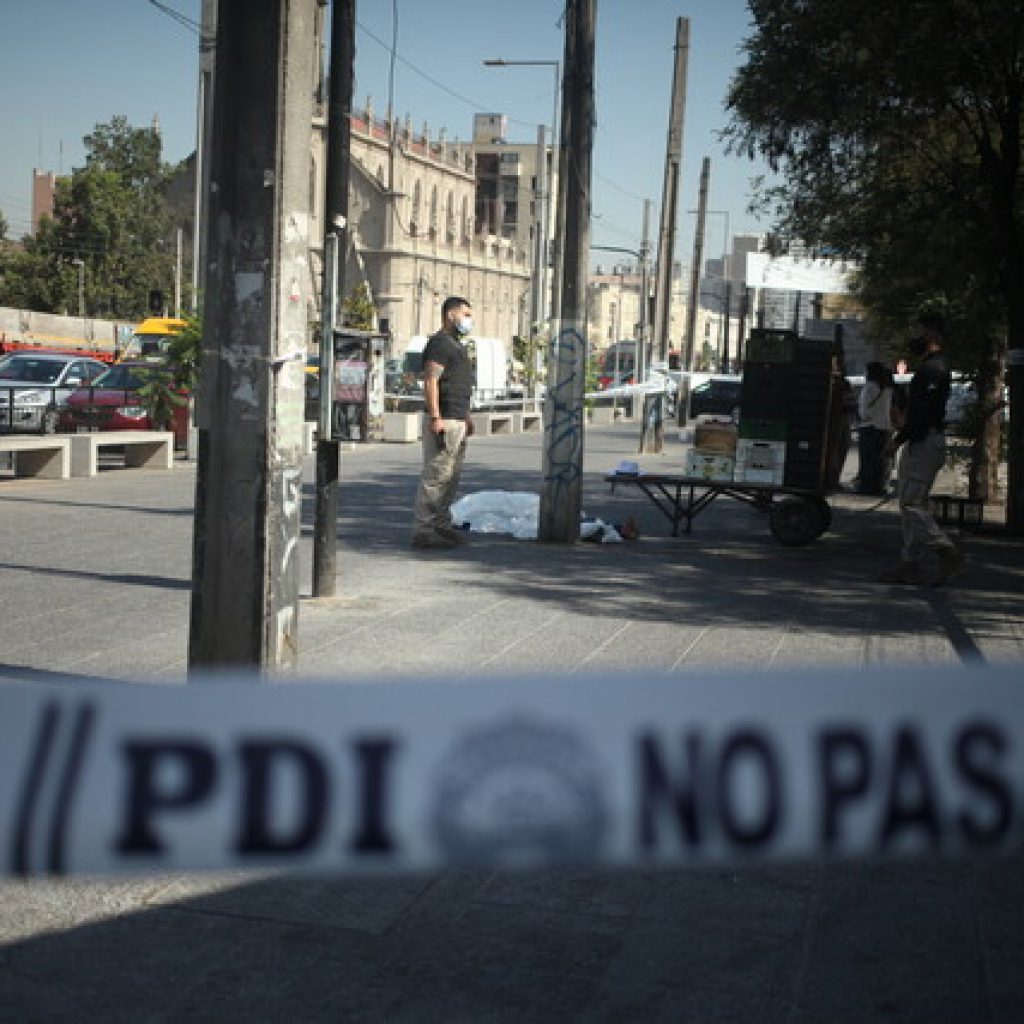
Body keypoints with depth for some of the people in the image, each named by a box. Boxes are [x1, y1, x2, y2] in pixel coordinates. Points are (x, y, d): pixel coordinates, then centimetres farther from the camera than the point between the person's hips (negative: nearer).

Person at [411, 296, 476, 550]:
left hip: (457, 420, 10)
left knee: (452, 476, 13)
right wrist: (435, 418, -24)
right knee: (436, 476, -10)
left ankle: (442, 525, 19)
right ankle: (424, 530, -9)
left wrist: (466, 416, 26)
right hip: (443, 421, -10)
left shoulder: (457, 345, 22)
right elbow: (430, 381, -19)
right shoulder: (440, 343, -11)